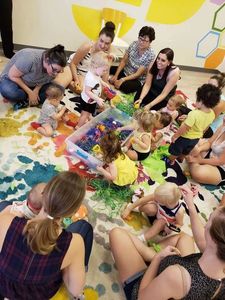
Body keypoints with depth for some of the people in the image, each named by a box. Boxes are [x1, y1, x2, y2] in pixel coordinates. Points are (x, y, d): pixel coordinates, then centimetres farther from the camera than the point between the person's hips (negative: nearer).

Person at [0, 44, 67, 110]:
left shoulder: (53, 66, -17)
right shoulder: (30, 59, -37)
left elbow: (44, 81, -2)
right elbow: (12, 75, -26)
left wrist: (36, 90, -22)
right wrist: (30, 92, -26)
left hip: (31, 85, 5)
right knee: (8, 92, -38)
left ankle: (26, 102, -15)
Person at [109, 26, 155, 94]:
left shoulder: (150, 55, -21)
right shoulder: (134, 44, -9)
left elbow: (138, 74, -21)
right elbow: (123, 61, -3)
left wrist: (122, 80, -28)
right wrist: (116, 75, -13)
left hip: (137, 80, -5)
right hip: (125, 71, 5)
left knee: (123, 86, -35)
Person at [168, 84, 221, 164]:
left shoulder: (194, 114, -38)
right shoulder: (212, 114, -15)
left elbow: (184, 128, -30)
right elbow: (205, 127, 2)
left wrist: (175, 135, -15)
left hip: (185, 137, -6)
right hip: (196, 138, 7)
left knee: (174, 151, 21)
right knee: (186, 151, 33)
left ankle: (170, 161, 42)